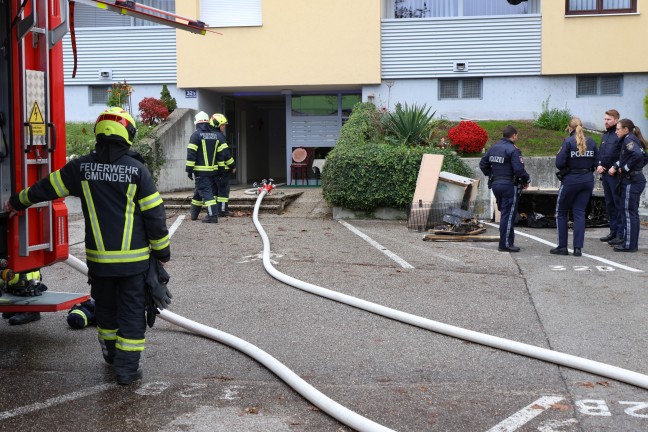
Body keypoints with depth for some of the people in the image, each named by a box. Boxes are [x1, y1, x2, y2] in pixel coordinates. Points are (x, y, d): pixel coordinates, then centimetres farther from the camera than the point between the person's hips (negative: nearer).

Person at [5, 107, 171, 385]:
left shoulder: (82, 167, -2)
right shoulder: (136, 169, -10)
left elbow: (46, 187, 10)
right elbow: (155, 214, -8)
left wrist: (17, 203, 28)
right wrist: (162, 250, 3)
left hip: (98, 258, 3)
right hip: (134, 258, -3)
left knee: (105, 308, 21)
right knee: (132, 311, 7)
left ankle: (112, 355, 37)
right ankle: (127, 367, 8)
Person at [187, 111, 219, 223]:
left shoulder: (196, 135, -9)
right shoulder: (214, 135, 10)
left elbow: (191, 154, -12)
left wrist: (189, 169, -8)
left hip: (201, 170, -6)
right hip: (213, 170, 6)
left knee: (205, 192, -7)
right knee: (199, 191, 18)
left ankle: (212, 215, -15)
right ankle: (193, 214, 27)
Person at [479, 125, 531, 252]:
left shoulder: (493, 148, 9)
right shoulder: (513, 150, -15)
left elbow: (483, 164, 14)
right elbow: (519, 170, -21)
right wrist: (526, 180, -5)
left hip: (495, 184, 8)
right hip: (509, 186, -8)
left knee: (504, 213, 17)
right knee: (508, 215, -1)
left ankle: (509, 240, 23)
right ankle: (505, 244, 2)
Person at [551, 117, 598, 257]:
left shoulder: (568, 141, -11)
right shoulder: (591, 142, 4)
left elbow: (559, 163, -16)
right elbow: (596, 163, 4)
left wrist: (559, 154, 4)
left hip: (571, 180, -4)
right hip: (588, 180, 4)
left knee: (561, 212, 10)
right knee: (580, 213, 8)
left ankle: (562, 246, 9)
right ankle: (578, 248, 3)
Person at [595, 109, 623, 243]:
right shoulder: (605, 135, 16)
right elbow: (600, 153, 20)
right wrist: (599, 165, 3)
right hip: (605, 174, 9)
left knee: (619, 204, -5)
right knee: (609, 204, 14)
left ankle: (621, 234, -2)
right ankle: (613, 231, 23)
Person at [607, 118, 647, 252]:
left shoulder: (629, 140, -13)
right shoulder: (631, 140, 16)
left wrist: (626, 168, -17)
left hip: (631, 181, -10)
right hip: (635, 179, 10)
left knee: (628, 212, -5)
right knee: (631, 212, 14)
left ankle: (629, 245, -1)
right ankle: (632, 242, 21)